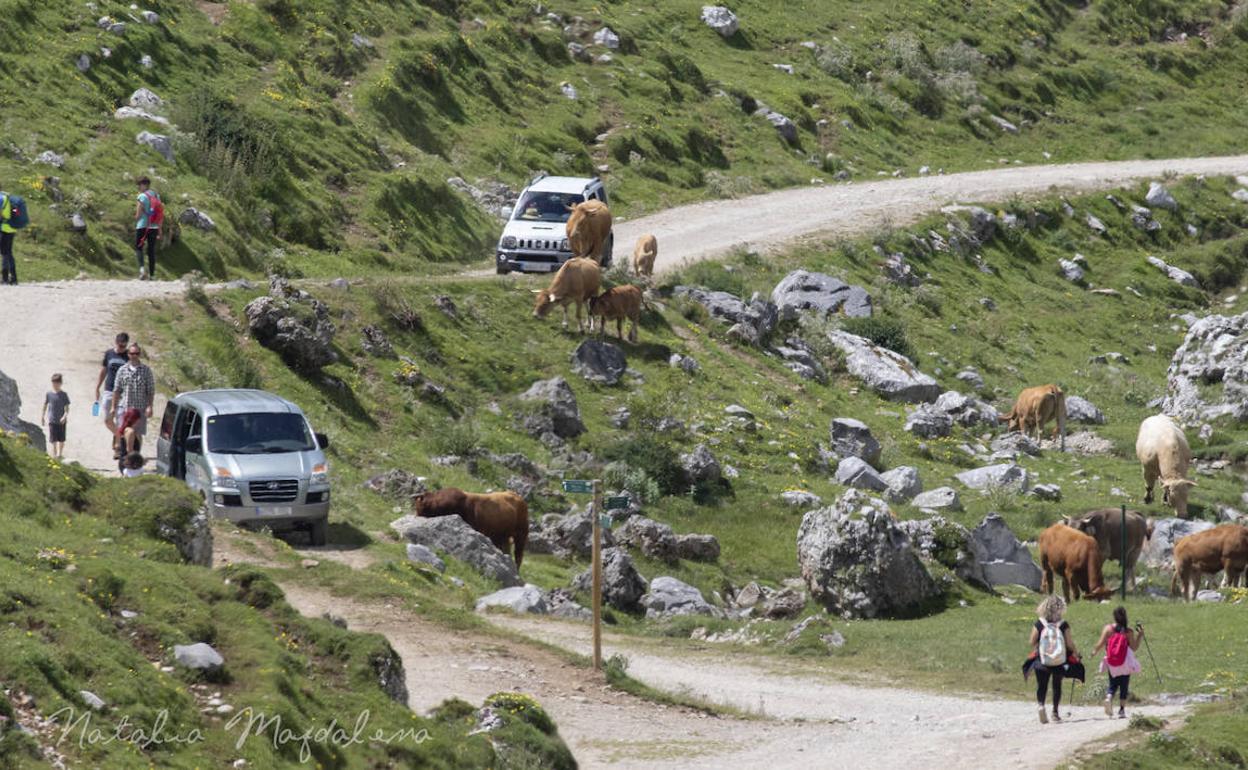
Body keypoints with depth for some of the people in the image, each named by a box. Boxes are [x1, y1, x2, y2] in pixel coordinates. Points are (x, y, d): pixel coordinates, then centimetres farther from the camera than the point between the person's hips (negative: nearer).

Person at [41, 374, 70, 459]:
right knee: (53, 439, -5)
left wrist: (65, 416, -19)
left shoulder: (64, 395, -2)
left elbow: (67, 408, -3)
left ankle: (60, 454, 27)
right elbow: (45, 406, 8)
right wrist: (42, 417, 9)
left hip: (61, 421, 1)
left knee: (61, 439, 10)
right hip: (52, 420, -1)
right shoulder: (49, 394, -1)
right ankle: (54, 455, -4)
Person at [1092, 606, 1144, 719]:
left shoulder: (1108, 629, -5)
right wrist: (1140, 635, 5)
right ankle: (1122, 710, 8)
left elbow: (1101, 644, -8)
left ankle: (1109, 698, -16)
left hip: (1112, 665, 1)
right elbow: (1134, 648, -6)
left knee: (1113, 685, 14)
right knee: (1124, 687, 11)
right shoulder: (1129, 631, -8)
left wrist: (1095, 651, 12)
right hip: (1125, 664, -1)